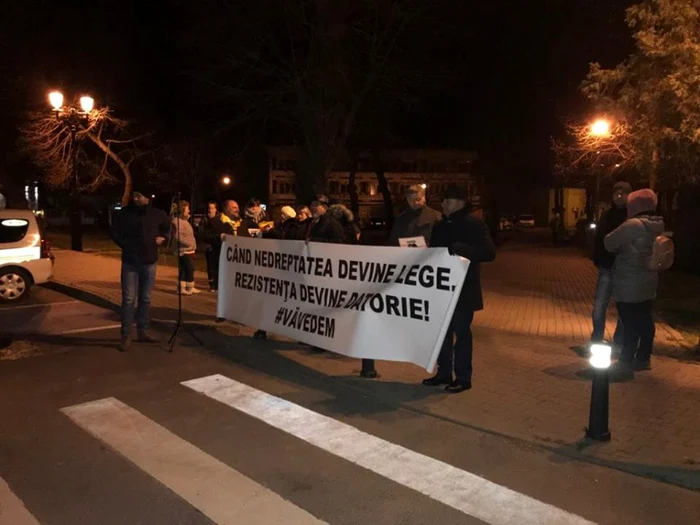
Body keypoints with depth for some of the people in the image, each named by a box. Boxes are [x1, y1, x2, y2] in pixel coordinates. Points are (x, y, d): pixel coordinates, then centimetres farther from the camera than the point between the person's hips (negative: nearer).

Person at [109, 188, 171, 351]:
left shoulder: (157, 214, 2)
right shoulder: (123, 213, -2)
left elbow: (169, 226, 19)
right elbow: (113, 231, 7)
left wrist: (163, 237, 2)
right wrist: (124, 244, -5)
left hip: (149, 261, 2)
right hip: (130, 262, -2)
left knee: (145, 299, 10)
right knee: (128, 299, -5)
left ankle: (142, 332, 21)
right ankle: (126, 336, 1)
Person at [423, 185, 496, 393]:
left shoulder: (474, 224, -8)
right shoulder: (439, 226, 12)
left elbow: (489, 252, -18)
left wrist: (459, 249, -29)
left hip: (463, 288, -6)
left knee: (461, 332, 1)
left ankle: (463, 378, 12)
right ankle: (443, 373, 24)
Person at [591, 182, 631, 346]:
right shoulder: (607, 215, 6)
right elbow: (598, 240, 8)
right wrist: (598, 260, -4)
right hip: (607, 268, 3)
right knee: (599, 306, 1)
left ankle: (618, 345, 20)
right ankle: (596, 343, 14)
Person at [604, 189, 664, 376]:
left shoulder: (634, 224, -20)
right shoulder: (658, 225, 6)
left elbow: (609, 242, -13)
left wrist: (619, 247, 7)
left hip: (630, 284, -8)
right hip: (647, 281, 8)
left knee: (630, 324, -4)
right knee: (644, 320, 15)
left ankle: (626, 364, 2)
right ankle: (643, 358, 26)